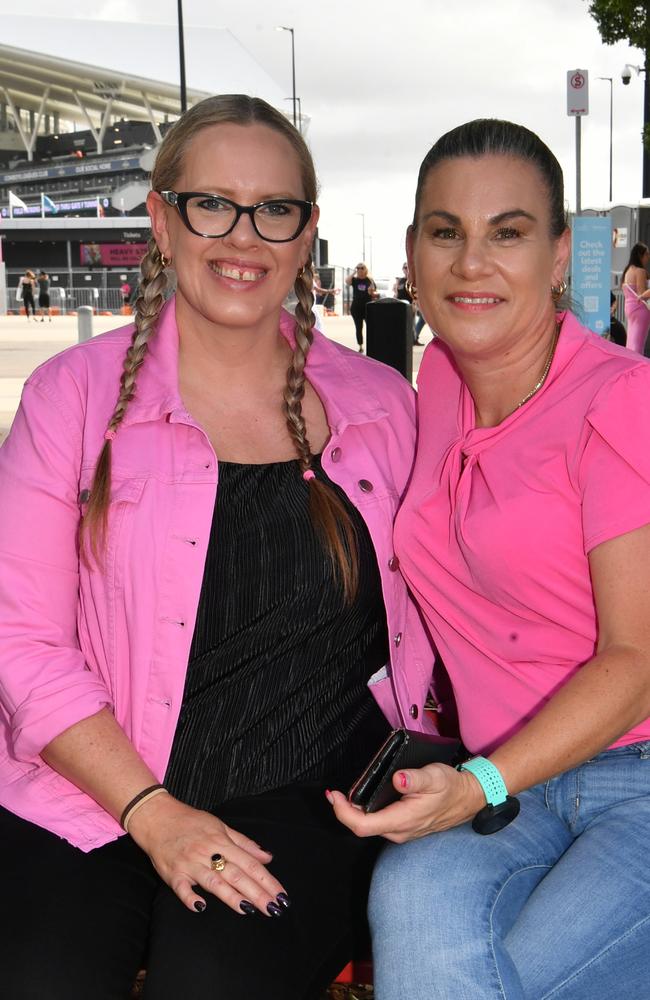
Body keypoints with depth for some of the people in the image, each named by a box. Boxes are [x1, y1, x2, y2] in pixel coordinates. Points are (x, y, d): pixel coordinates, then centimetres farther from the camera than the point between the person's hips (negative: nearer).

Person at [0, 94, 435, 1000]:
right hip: (90, 798, 0)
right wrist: (154, 814, -13)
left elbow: (417, 596, 15)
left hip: (309, 796, 1)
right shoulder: (77, 393, -1)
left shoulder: (381, 403, 6)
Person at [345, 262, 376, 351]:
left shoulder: (370, 280, 2)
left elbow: (375, 294, 1)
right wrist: (354, 272, -11)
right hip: (356, 307, 1)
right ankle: (361, 347, 15)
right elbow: (347, 281, -17)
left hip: (368, 307, -1)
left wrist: (372, 293, -21)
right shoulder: (355, 280, 3)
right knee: (358, 328, 6)